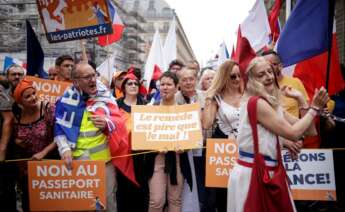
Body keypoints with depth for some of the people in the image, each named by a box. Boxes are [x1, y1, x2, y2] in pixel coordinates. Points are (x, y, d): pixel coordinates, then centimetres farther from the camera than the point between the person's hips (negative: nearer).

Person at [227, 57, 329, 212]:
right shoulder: (256, 103, -17)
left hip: (268, 172, 9)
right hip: (251, 174, -9)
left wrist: (301, 99, 0)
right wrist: (314, 108, -7)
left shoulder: (272, 104, 11)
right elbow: (293, 133, -18)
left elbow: (309, 131, 8)